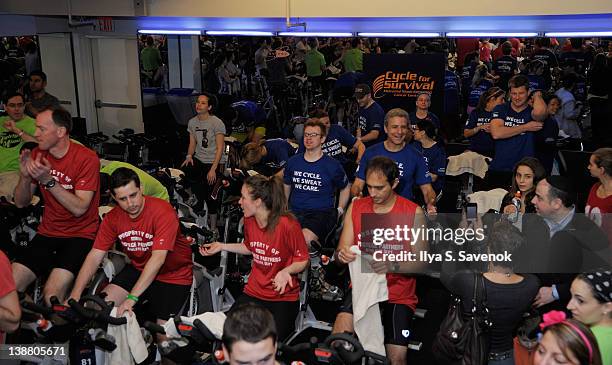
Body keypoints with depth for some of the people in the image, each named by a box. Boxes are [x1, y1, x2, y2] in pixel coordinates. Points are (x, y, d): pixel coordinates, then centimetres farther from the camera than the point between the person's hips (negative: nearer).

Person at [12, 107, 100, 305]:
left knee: (52, 295, -23)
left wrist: (48, 180, -27)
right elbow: (21, 203, 8)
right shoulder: (37, 155, 5)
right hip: (47, 233, 5)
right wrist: (25, 176, -12)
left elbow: (79, 208, -19)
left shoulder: (86, 158, -12)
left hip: (81, 235, -5)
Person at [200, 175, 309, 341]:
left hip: (284, 296, -5)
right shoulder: (249, 221, -1)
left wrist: (286, 271, -30)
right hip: (254, 292, 5)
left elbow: (303, 260, -11)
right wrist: (222, 246, 11)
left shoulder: (288, 224, -21)